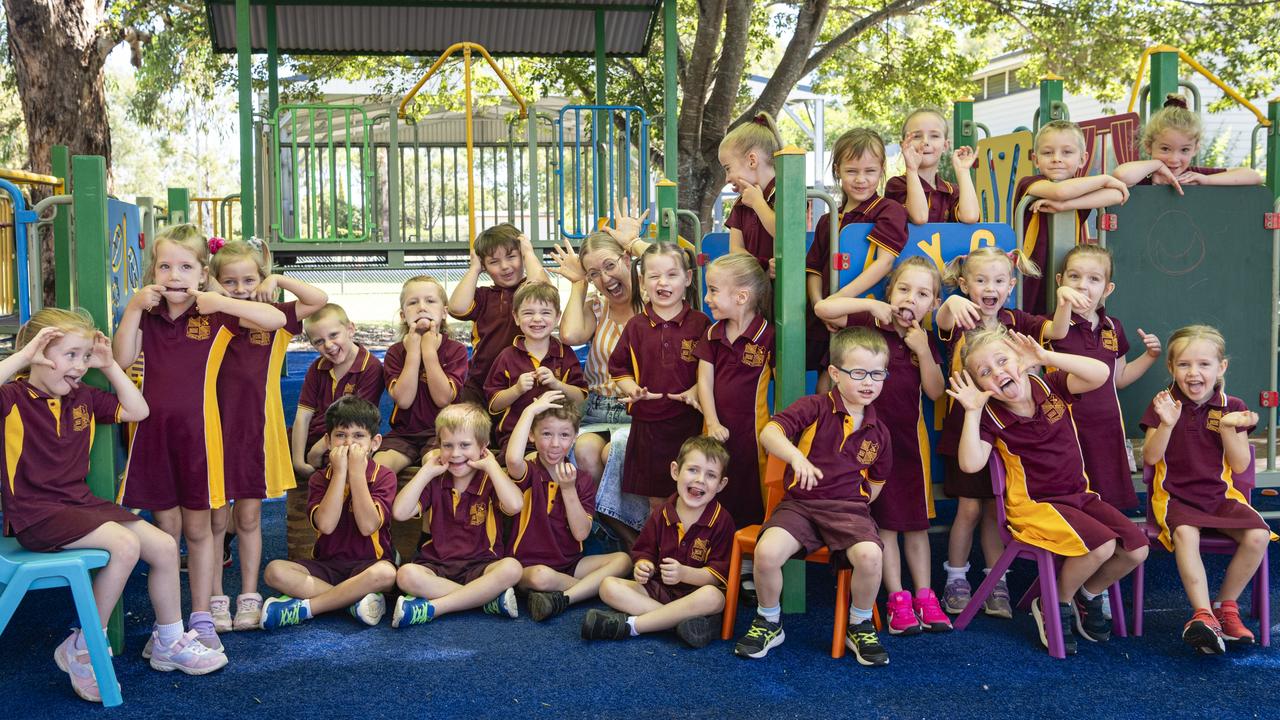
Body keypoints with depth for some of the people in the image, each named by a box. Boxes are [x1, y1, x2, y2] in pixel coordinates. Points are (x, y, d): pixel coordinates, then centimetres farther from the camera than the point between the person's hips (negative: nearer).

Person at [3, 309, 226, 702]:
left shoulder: (83, 397, 9)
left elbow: (137, 411, 14)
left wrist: (110, 365, 7)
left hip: (80, 502, 8)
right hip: (35, 514, -8)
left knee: (165, 546, 0)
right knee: (125, 545, -28)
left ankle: (169, 643, 18)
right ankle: (82, 651, -11)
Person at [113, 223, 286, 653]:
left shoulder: (215, 315, -4)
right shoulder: (147, 314, 7)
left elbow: (275, 319, -16)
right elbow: (122, 358, -5)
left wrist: (220, 303, -23)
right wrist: (133, 308, -11)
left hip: (198, 431, -3)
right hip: (153, 429, 3)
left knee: (198, 528, 8)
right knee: (165, 529, 11)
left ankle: (201, 620, 18)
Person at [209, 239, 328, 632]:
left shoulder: (274, 318, 2)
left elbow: (319, 300, -4)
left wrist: (279, 280, -9)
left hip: (258, 430, 1)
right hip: (218, 428, -1)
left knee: (249, 518, 11)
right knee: (216, 519, 6)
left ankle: (249, 598, 20)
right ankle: (215, 600, 16)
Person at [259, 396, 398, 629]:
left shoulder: (383, 476, -2)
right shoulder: (320, 479, 4)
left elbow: (368, 526, -18)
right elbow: (326, 525, -15)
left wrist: (357, 472, -15)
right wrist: (340, 472, -14)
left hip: (368, 563, -2)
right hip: (327, 565, 3)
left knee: (386, 574, -37)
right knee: (275, 570, -22)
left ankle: (303, 608, -26)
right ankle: (354, 599, -27)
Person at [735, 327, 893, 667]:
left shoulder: (878, 432, 10)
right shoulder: (814, 408, -3)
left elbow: (877, 480, 26)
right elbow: (769, 433, -19)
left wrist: (856, 503, 9)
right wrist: (796, 456, -37)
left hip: (850, 508, 2)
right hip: (800, 503, -2)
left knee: (869, 555, -30)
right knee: (766, 551, -29)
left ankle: (860, 627, 0)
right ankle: (768, 623, 2)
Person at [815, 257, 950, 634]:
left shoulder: (926, 341, 4)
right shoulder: (869, 324, -6)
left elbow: (935, 392, -3)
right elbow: (823, 308, -20)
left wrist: (923, 350, -14)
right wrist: (871, 305, -19)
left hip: (909, 437, 3)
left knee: (916, 521, 9)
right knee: (884, 521, 3)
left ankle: (924, 596, 17)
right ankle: (897, 598, 9)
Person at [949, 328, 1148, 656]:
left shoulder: (1050, 387, -2)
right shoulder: (991, 415, -9)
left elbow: (1100, 374, -19)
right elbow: (971, 464, -22)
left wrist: (1045, 356, -25)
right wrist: (972, 411, -23)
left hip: (1079, 495, 5)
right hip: (1034, 505, -5)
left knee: (1136, 548, -10)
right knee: (1101, 544, -27)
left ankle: (1088, 595, 18)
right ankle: (1056, 605, -1)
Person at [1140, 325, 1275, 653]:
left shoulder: (1231, 408, 2)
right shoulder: (1163, 404, -1)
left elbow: (1240, 465, -2)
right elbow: (1150, 458, -9)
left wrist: (1227, 427, -18)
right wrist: (1167, 424, -26)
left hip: (1220, 495, 2)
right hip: (1174, 496, -2)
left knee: (1257, 535, -22)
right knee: (1185, 532, -34)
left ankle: (1225, 605, -2)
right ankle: (1203, 614, -32)